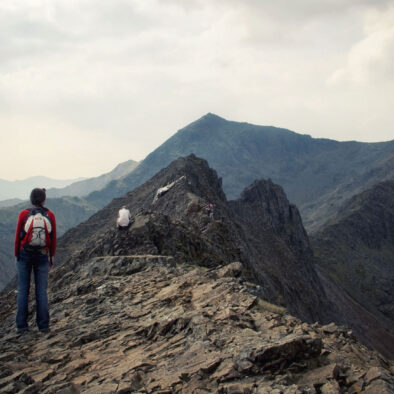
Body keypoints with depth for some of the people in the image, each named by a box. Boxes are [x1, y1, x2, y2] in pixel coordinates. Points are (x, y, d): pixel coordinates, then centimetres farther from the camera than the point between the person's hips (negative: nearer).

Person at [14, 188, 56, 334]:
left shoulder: (24, 214, -8)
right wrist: (51, 257, 12)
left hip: (25, 255, -1)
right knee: (41, 290, 6)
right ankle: (43, 325, 5)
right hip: (42, 256, 1)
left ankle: (21, 325, 4)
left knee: (23, 290, 5)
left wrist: (17, 255, 8)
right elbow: (53, 239, 1)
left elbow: (18, 236, -4)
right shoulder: (50, 216, -4)